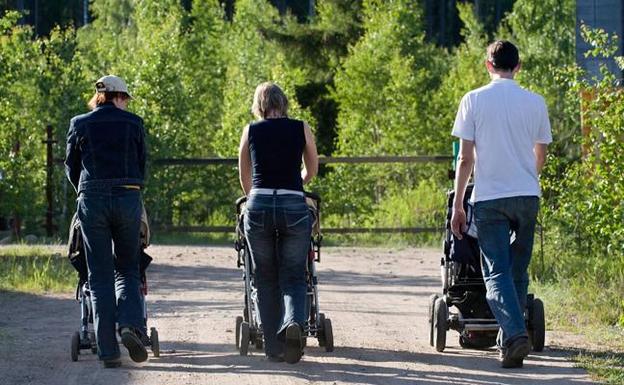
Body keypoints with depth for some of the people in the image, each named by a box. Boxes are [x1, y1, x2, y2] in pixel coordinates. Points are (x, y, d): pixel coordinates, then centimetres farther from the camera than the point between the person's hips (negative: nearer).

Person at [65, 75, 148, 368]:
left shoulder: (80, 125, 6)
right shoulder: (133, 123, 5)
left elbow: (71, 167, 14)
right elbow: (142, 166, 11)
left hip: (92, 200, 0)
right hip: (128, 198, 0)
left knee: (100, 277, 4)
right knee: (127, 269, 14)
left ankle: (108, 351, -2)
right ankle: (130, 325, -12)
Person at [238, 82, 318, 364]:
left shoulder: (251, 131, 9)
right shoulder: (301, 129, 8)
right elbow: (312, 170, 23)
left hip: (259, 206, 1)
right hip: (294, 207, 0)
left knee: (266, 279, 11)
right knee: (293, 277, 8)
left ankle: (274, 346, 8)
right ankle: (294, 322, -22)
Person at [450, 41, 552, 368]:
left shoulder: (474, 101, -2)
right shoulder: (535, 102, 5)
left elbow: (465, 158, -4)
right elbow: (540, 156, 14)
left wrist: (457, 204, 2)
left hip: (489, 198, -2)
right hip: (527, 195, 3)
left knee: (497, 272, -4)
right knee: (518, 271, 14)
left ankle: (516, 334, -24)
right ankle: (510, 338, 17)